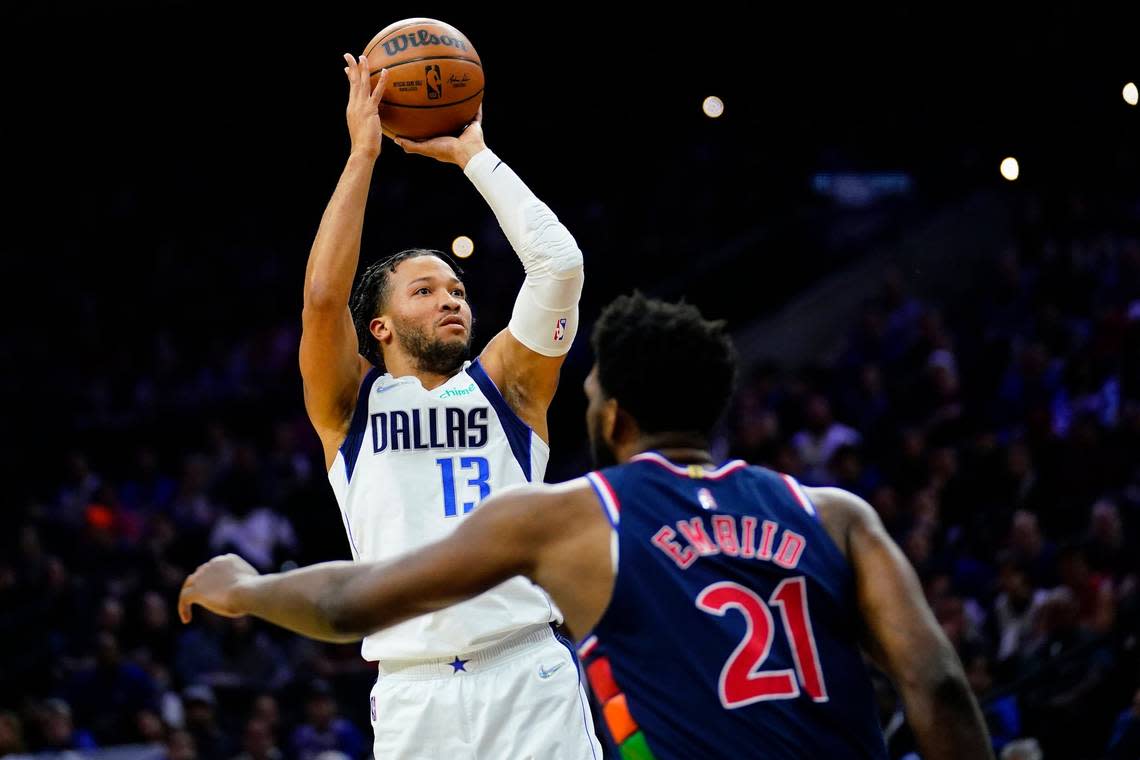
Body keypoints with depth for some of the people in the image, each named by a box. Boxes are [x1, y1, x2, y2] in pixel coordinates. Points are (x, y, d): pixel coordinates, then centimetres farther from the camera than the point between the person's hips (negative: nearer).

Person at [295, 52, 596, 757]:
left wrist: (475, 155, 8)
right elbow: (323, 295, -4)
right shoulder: (350, 403, 13)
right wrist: (364, 152, 0)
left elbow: (559, 262, 2)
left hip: (528, 678, 0)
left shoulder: (505, 383, 15)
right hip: (413, 693, 0)